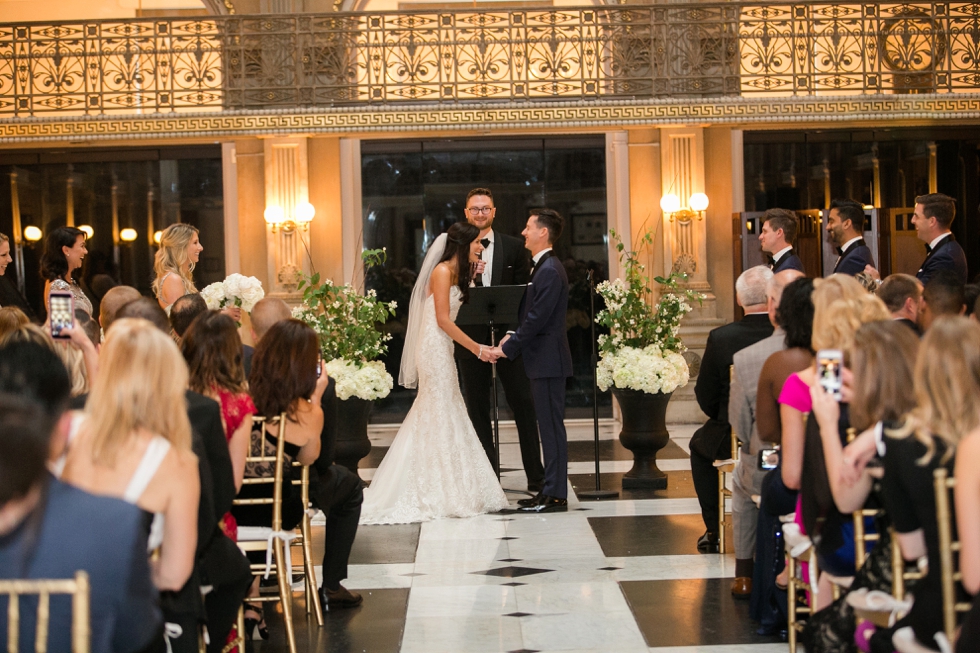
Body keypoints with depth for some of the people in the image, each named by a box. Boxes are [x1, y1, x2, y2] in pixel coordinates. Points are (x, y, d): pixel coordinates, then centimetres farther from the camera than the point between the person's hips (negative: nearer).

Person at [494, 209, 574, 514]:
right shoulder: (542, 267, 16)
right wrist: (513, 337, 7)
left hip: (548, 360, -10)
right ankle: (551, 491, 19)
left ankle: (555, 495, -1)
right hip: (542, 360, 10)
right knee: (548, 427, 13)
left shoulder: (550, 271, -17)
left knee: (552, 427, -6)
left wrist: (508, 349, -14)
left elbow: (536, 319, -20)